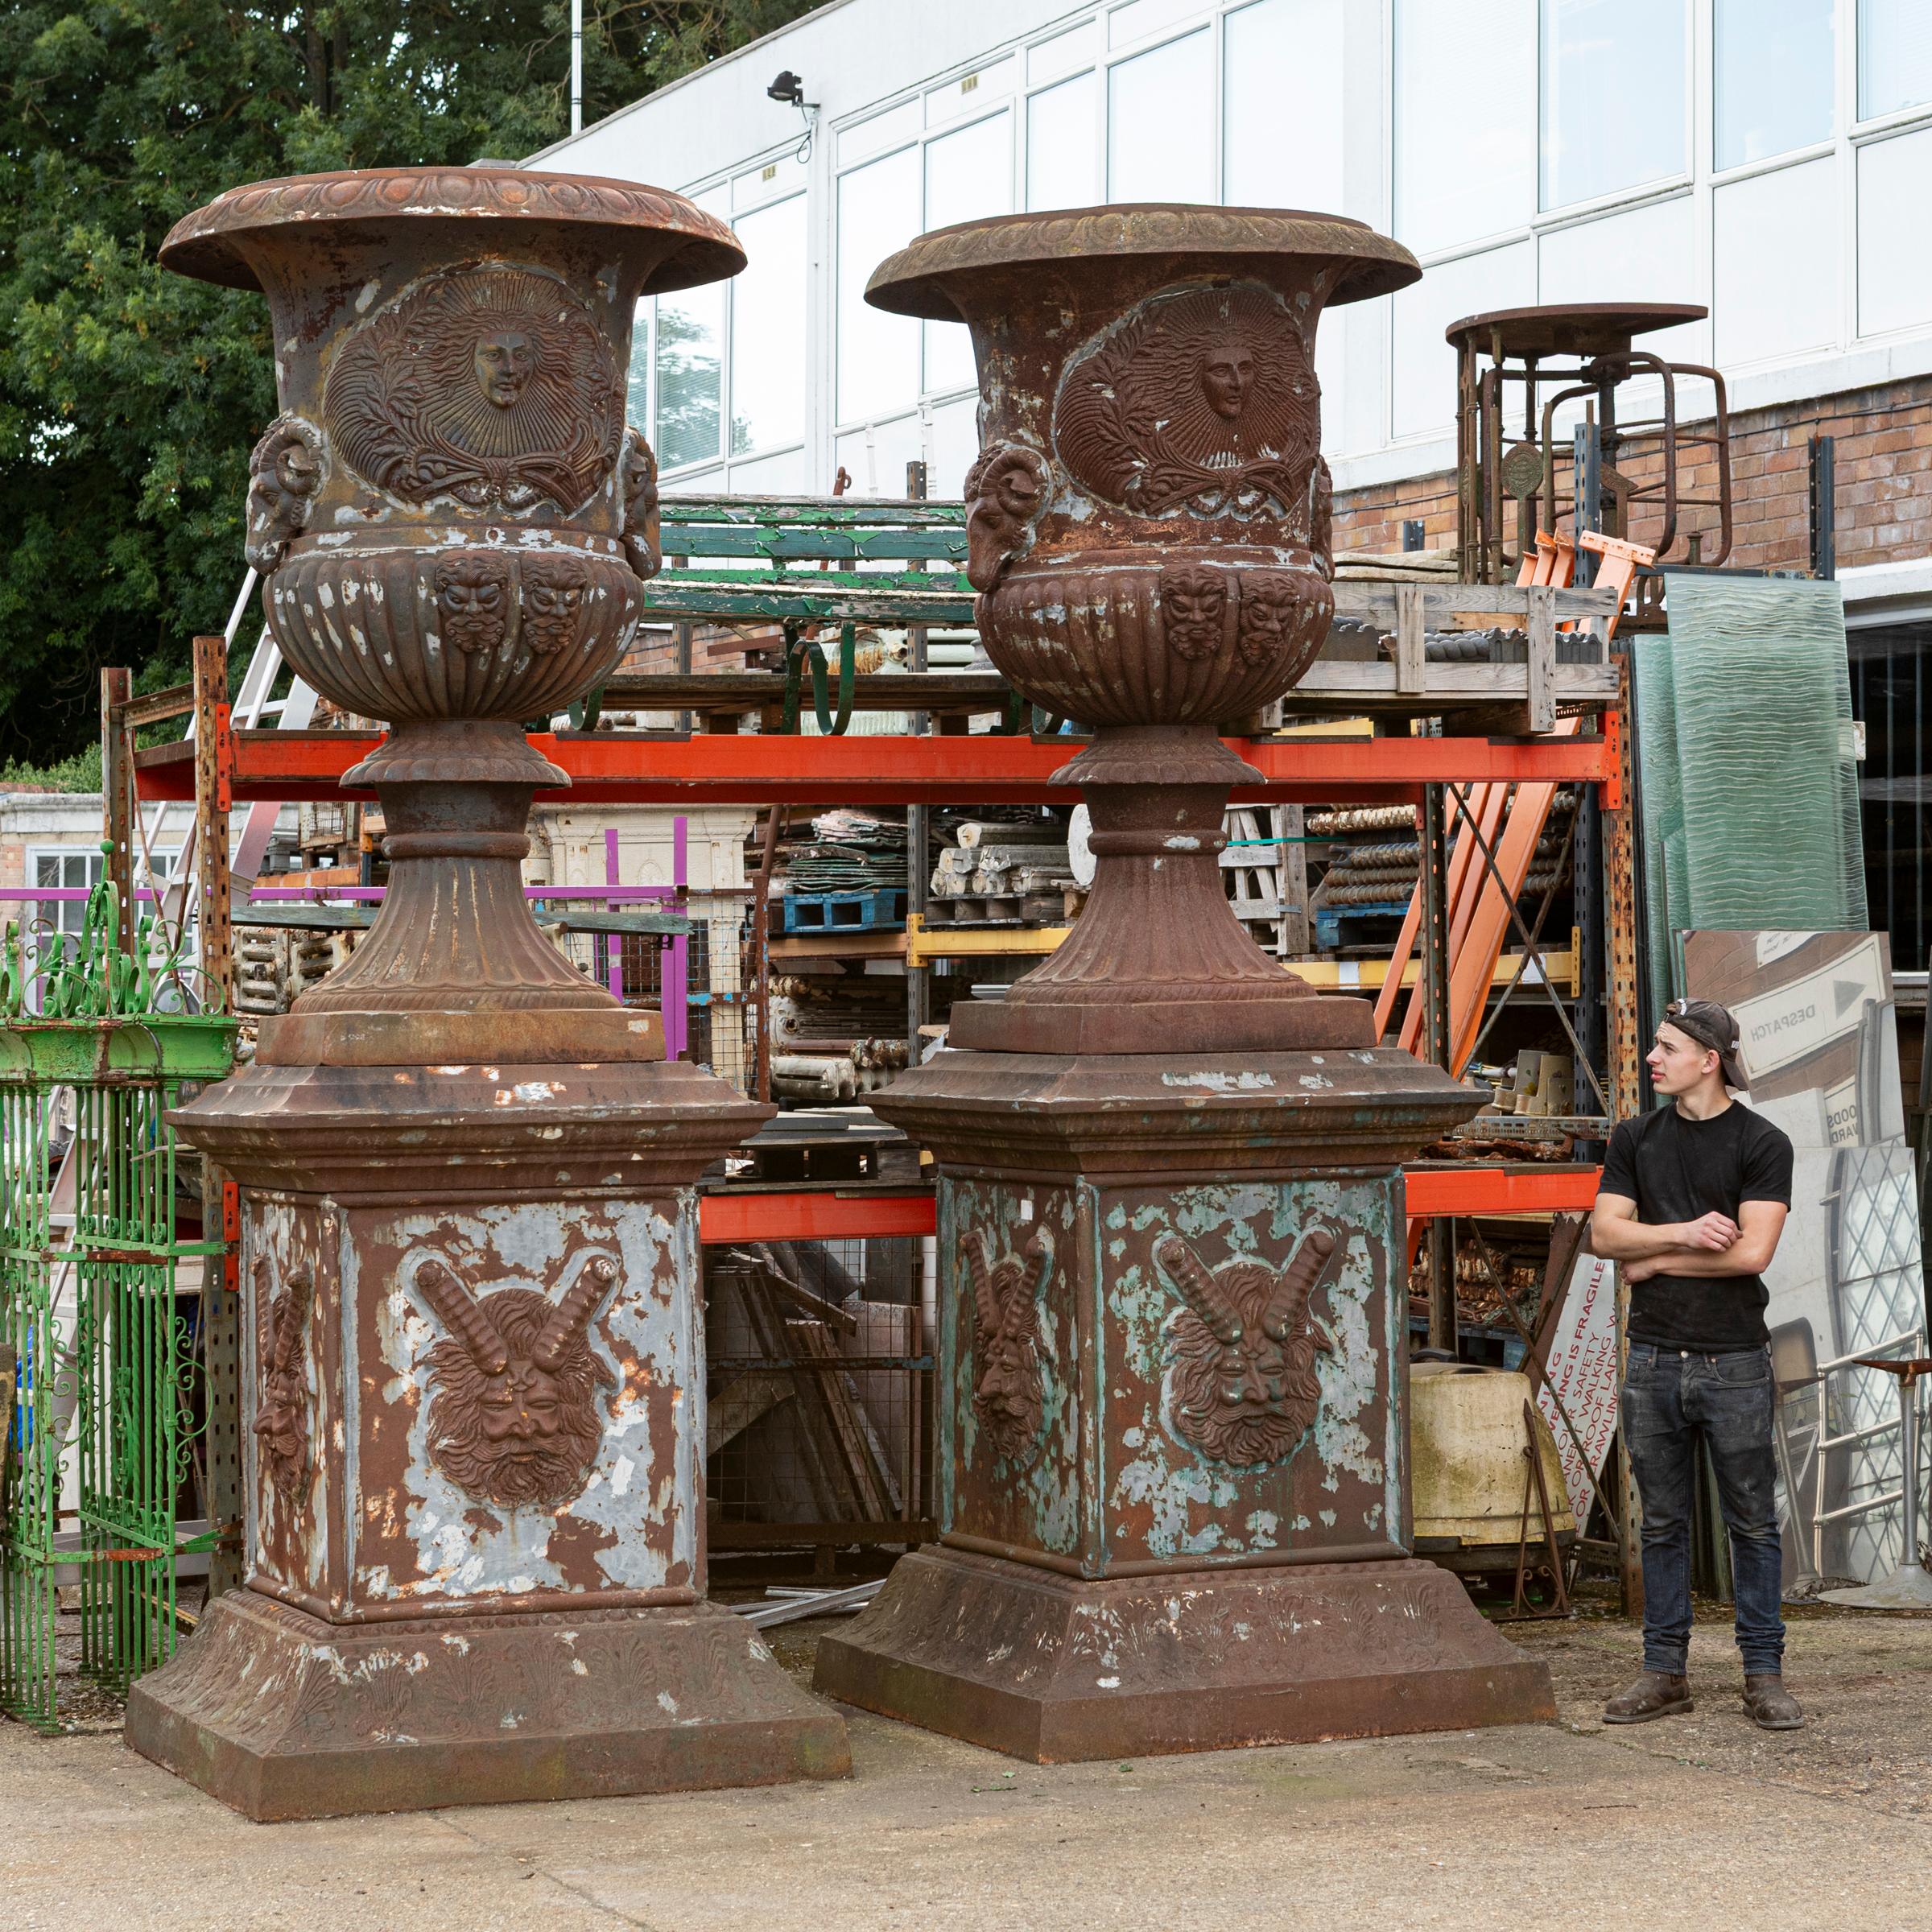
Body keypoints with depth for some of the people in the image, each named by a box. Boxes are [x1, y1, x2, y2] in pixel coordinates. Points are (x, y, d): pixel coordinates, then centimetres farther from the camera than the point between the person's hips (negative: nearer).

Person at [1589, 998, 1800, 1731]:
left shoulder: (1761, 1144, -4)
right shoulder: (1635, 1140, 9)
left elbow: (1752, 1252, -13)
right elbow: (1604, 1233, 1)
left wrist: (1653, 1260, -6)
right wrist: (1684, 1234, -12)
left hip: (1734, 1361, -3)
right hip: (1655, 1360, 4)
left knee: (1752, 1523, 2)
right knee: (1662, 1523, 8)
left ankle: (1764, 1675, 8)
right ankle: (1664, 1671, 15)